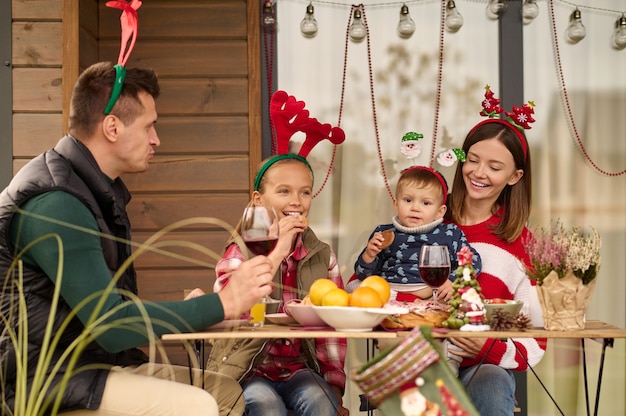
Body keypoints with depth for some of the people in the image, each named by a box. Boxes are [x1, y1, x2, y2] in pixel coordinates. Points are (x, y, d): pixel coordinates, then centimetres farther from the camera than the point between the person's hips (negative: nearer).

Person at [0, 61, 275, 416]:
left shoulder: (97, 192, 13)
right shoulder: (54, 204, -21)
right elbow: (111, 325, -23)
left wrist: (192, 309, 1)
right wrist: (223, 303, -18)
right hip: (47, 382, -10)